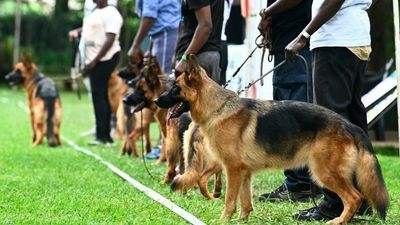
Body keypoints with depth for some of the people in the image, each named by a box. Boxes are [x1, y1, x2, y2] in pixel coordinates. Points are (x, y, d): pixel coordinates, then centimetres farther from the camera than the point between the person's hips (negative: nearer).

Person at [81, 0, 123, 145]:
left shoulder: (110, 13, -11)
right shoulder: (96, 12, 19)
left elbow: (110, 40, -18)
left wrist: (94, 61, -21)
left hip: (105, 58, -9)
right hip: (93, 59, 9)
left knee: (99, 95, -11)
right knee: (100, 96, 9)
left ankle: (102, 136, -10)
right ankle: (106, 137, 12)